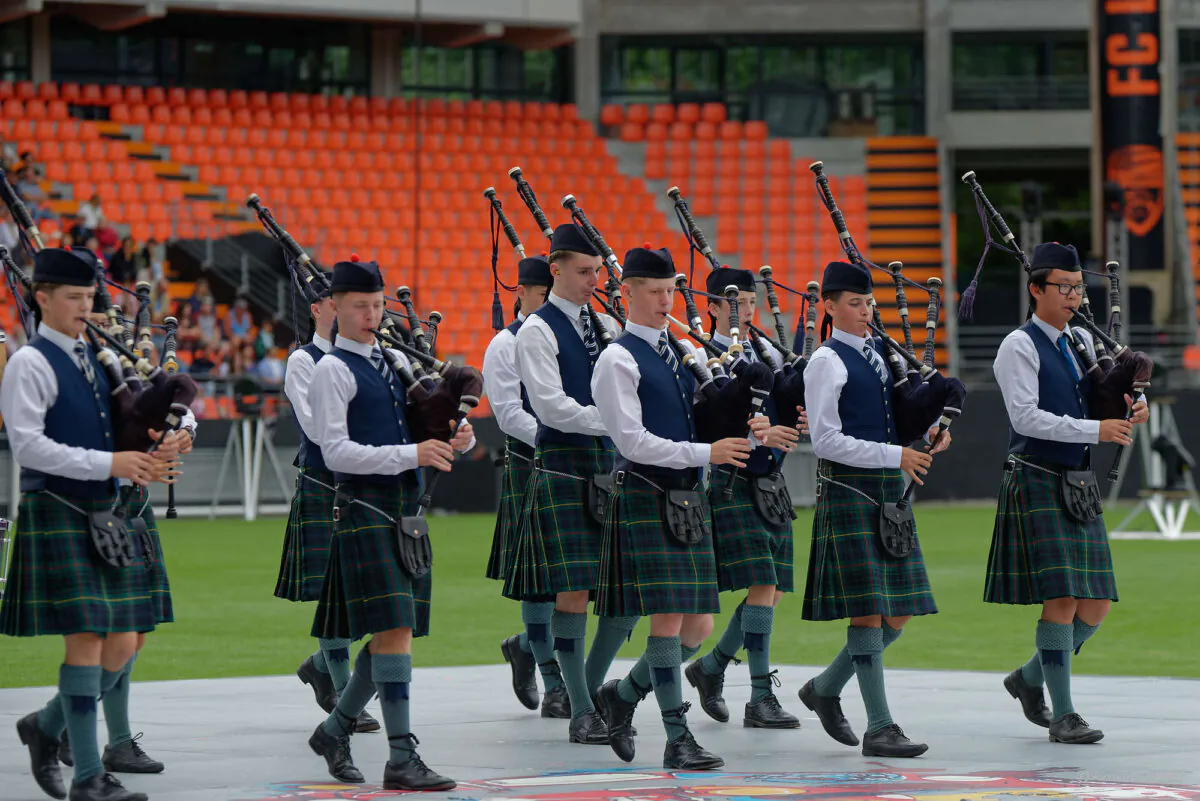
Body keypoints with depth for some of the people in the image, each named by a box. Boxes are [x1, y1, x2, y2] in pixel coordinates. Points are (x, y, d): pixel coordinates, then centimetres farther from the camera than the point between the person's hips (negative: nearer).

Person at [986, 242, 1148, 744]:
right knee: (1061, 600, -12)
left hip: (1081, 487, 7)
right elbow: (1026, 417, -18)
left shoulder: (1081, 342, 15)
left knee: (1097, 604, 5)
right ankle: (1062, 716, -7)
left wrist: (1132, 410, -3)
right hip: (1037, 486, -7)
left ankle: (1030, 679, 25)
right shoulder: (1019, 347, -7)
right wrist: (1096, 430, -23)